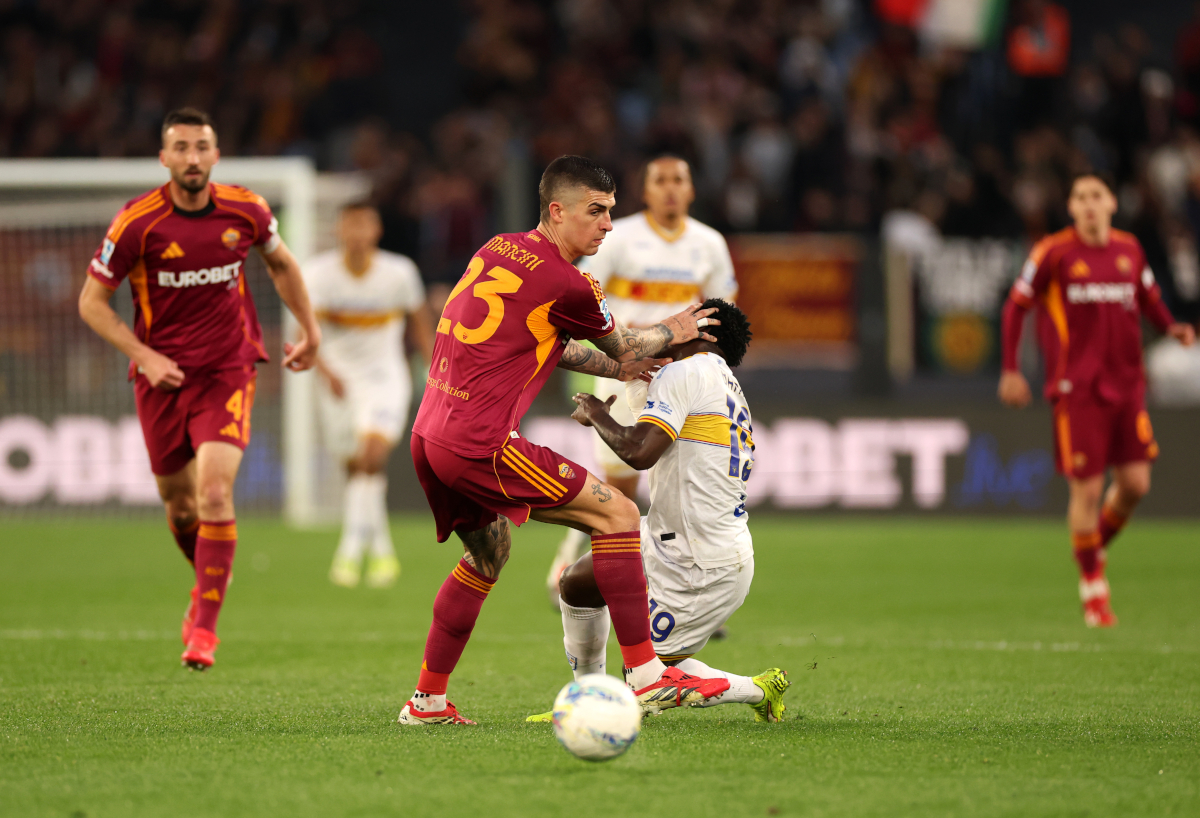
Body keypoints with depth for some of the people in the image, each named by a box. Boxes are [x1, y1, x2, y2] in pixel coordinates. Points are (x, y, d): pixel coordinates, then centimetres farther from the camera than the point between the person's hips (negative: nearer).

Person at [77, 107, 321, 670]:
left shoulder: (245, 211, -5)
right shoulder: (137, 223, -12)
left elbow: (281, 263, 17)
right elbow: (91, 301, -5)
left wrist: (309, 331, 17)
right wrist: (144, 355, -15)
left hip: (227, 371, 0)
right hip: (161, 372, 1)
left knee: (215, 491, -19)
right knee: (179, 503, 10)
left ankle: (204, 626, -14)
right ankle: (209, 580, 42)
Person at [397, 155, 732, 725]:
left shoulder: (498, 250, 16)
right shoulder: (567, 286, -9)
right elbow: (626, 349, 10)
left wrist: (616, 368, 37)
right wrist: (672, 333, 30)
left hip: (428, 436, 9)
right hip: (481, 443, -9)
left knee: (488, 551, 28)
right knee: (617, 514, -4)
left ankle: (427, 700, 28)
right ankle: (645, 673, -6)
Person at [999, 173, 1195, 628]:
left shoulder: (1129, 250, 7)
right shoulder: (1053, 253, -5)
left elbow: (1149, 297, 21)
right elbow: (1015, 307, 2)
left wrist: (1171, 327, 0)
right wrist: (1010, 371, -4)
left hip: (1126, 384, 4)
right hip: (1077, 388, -4)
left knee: (1135, 484, -1)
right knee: (1086, 489, -4)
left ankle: (1098, 545, 28)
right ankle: (1092, 585, 10)